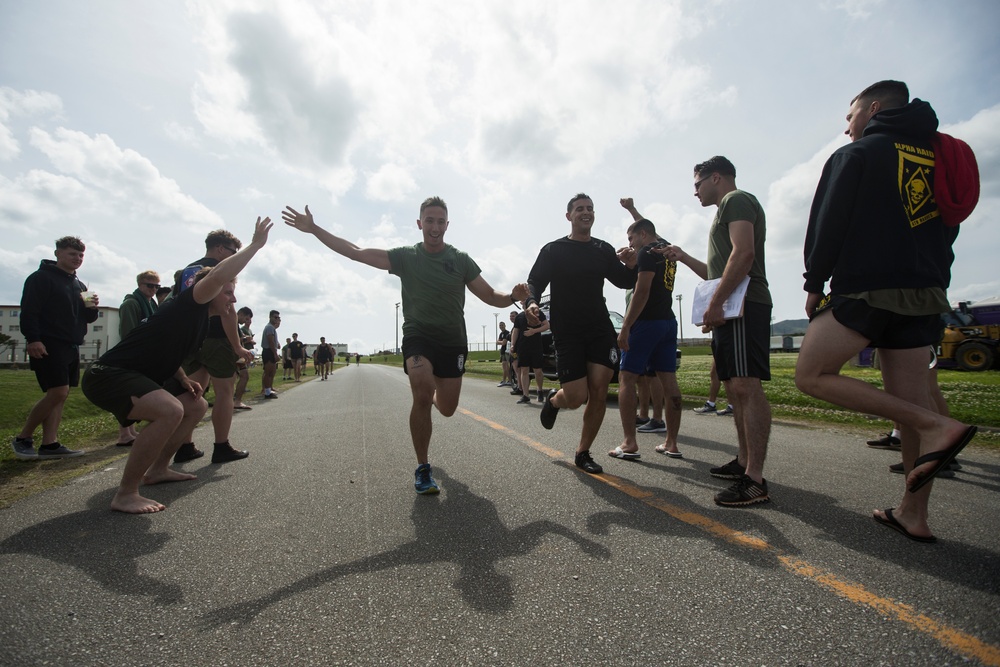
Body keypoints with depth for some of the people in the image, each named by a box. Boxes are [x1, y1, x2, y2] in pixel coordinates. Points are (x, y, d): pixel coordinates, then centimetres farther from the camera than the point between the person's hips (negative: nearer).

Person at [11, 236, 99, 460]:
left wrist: (92, 308, 0)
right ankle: (23, 438, 4)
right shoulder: (41, 278, -3)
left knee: (61, 395, 5)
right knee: (58, 393, -14)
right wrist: (32, 338, -22)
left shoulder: (79, 286, 20)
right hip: (47, 346, -8)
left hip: (71, 347, 8)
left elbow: (87, 318, 23)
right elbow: (29, 311, -12)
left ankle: (50, 444, 7)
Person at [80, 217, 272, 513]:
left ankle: (157, 470, 25)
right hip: (107, 375, -10)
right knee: (170, 410, -32)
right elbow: (217, 277, -35)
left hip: (138, 377, 11)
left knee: (197, 406, 16)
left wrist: (183, 379, 7)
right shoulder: (186, 306, -16)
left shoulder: (201, 321, 12)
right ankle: (125, 495, -19)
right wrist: (256, 244, -30)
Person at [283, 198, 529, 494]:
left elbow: (490, 296, 1)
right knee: (422, 395, -25)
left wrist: (513, 296, -20)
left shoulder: (461, 260, 1)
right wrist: (314, 229, -7)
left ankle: (433, 394, 48)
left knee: (447, 409, 8)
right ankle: (422, 469, -6)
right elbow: (356, 252, -3)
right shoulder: (406, 256, 0)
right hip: (418, 337, -1)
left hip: (453, 340, 2)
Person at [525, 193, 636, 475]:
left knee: (599, 394, -3)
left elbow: (625, 281, 18)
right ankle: (553, 399, 30)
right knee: (576, 398, -9)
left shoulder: (604, 250, 12)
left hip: (600, 329, 4)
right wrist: (531, 302, -26)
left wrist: (632, 265, -3)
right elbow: (534, 282, -4)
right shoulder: (553, 250, 1)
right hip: (567, 332, -4)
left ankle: (583, 453, 16)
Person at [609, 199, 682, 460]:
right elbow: (647, 227, 39)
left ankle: (629, 444, -9)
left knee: (626, 378, -6)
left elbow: (641, 292, -18)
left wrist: (625, 327, -19)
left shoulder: (647, 253, -8)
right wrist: (631, 209, 48)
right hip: (668, 322, 9)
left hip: (646, 322, -9)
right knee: (668, 380, 6)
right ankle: (671, 443, 10)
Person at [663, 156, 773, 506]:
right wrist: (683, 257, 30)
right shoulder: (727, 210, 30)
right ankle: (744, 462, 20)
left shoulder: (736, 200, -1)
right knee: (736, 388, 11)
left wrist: (715, 303, -23)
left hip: (743, 306, -11)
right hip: (728, 310, 11)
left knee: (746, 386, -16)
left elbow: (743, 253, -19)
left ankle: (755, 479, -16)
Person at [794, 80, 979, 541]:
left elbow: (828, 224, -7)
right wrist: (931, 281, 23)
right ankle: (913, 514, 11)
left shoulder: (856, 155, 1)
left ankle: (935, 425, -14)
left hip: (866, 288, -8)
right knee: (910, 400, 6)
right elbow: (947, 228, 21)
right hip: (926, 293, 8)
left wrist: (814, 283, 0)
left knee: (811, 376, -4)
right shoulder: (938, 156, 21)